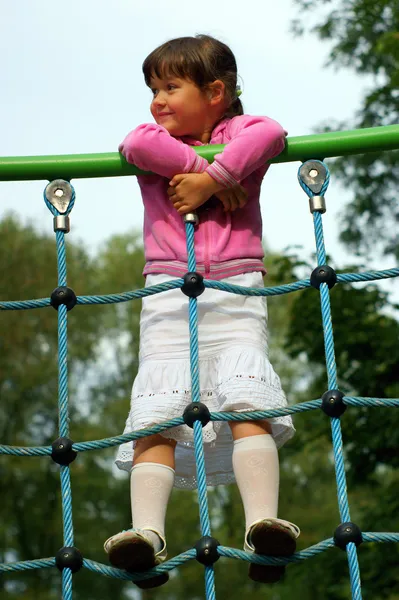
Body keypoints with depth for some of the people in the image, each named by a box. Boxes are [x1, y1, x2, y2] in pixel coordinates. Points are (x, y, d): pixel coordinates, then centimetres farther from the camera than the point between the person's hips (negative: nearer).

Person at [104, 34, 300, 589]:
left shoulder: (239, 133, 15)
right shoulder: (159, 143, 20)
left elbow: (271, 134, -11)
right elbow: (136, 144, -7)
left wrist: (211, 177, -15)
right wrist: (203, 169, -7)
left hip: (236, 295, -2)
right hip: (168, 297, 2)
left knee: (248, 403, -20)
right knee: (157, 415, -14)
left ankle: (264, 523, -29)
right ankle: (147, 531, -26)